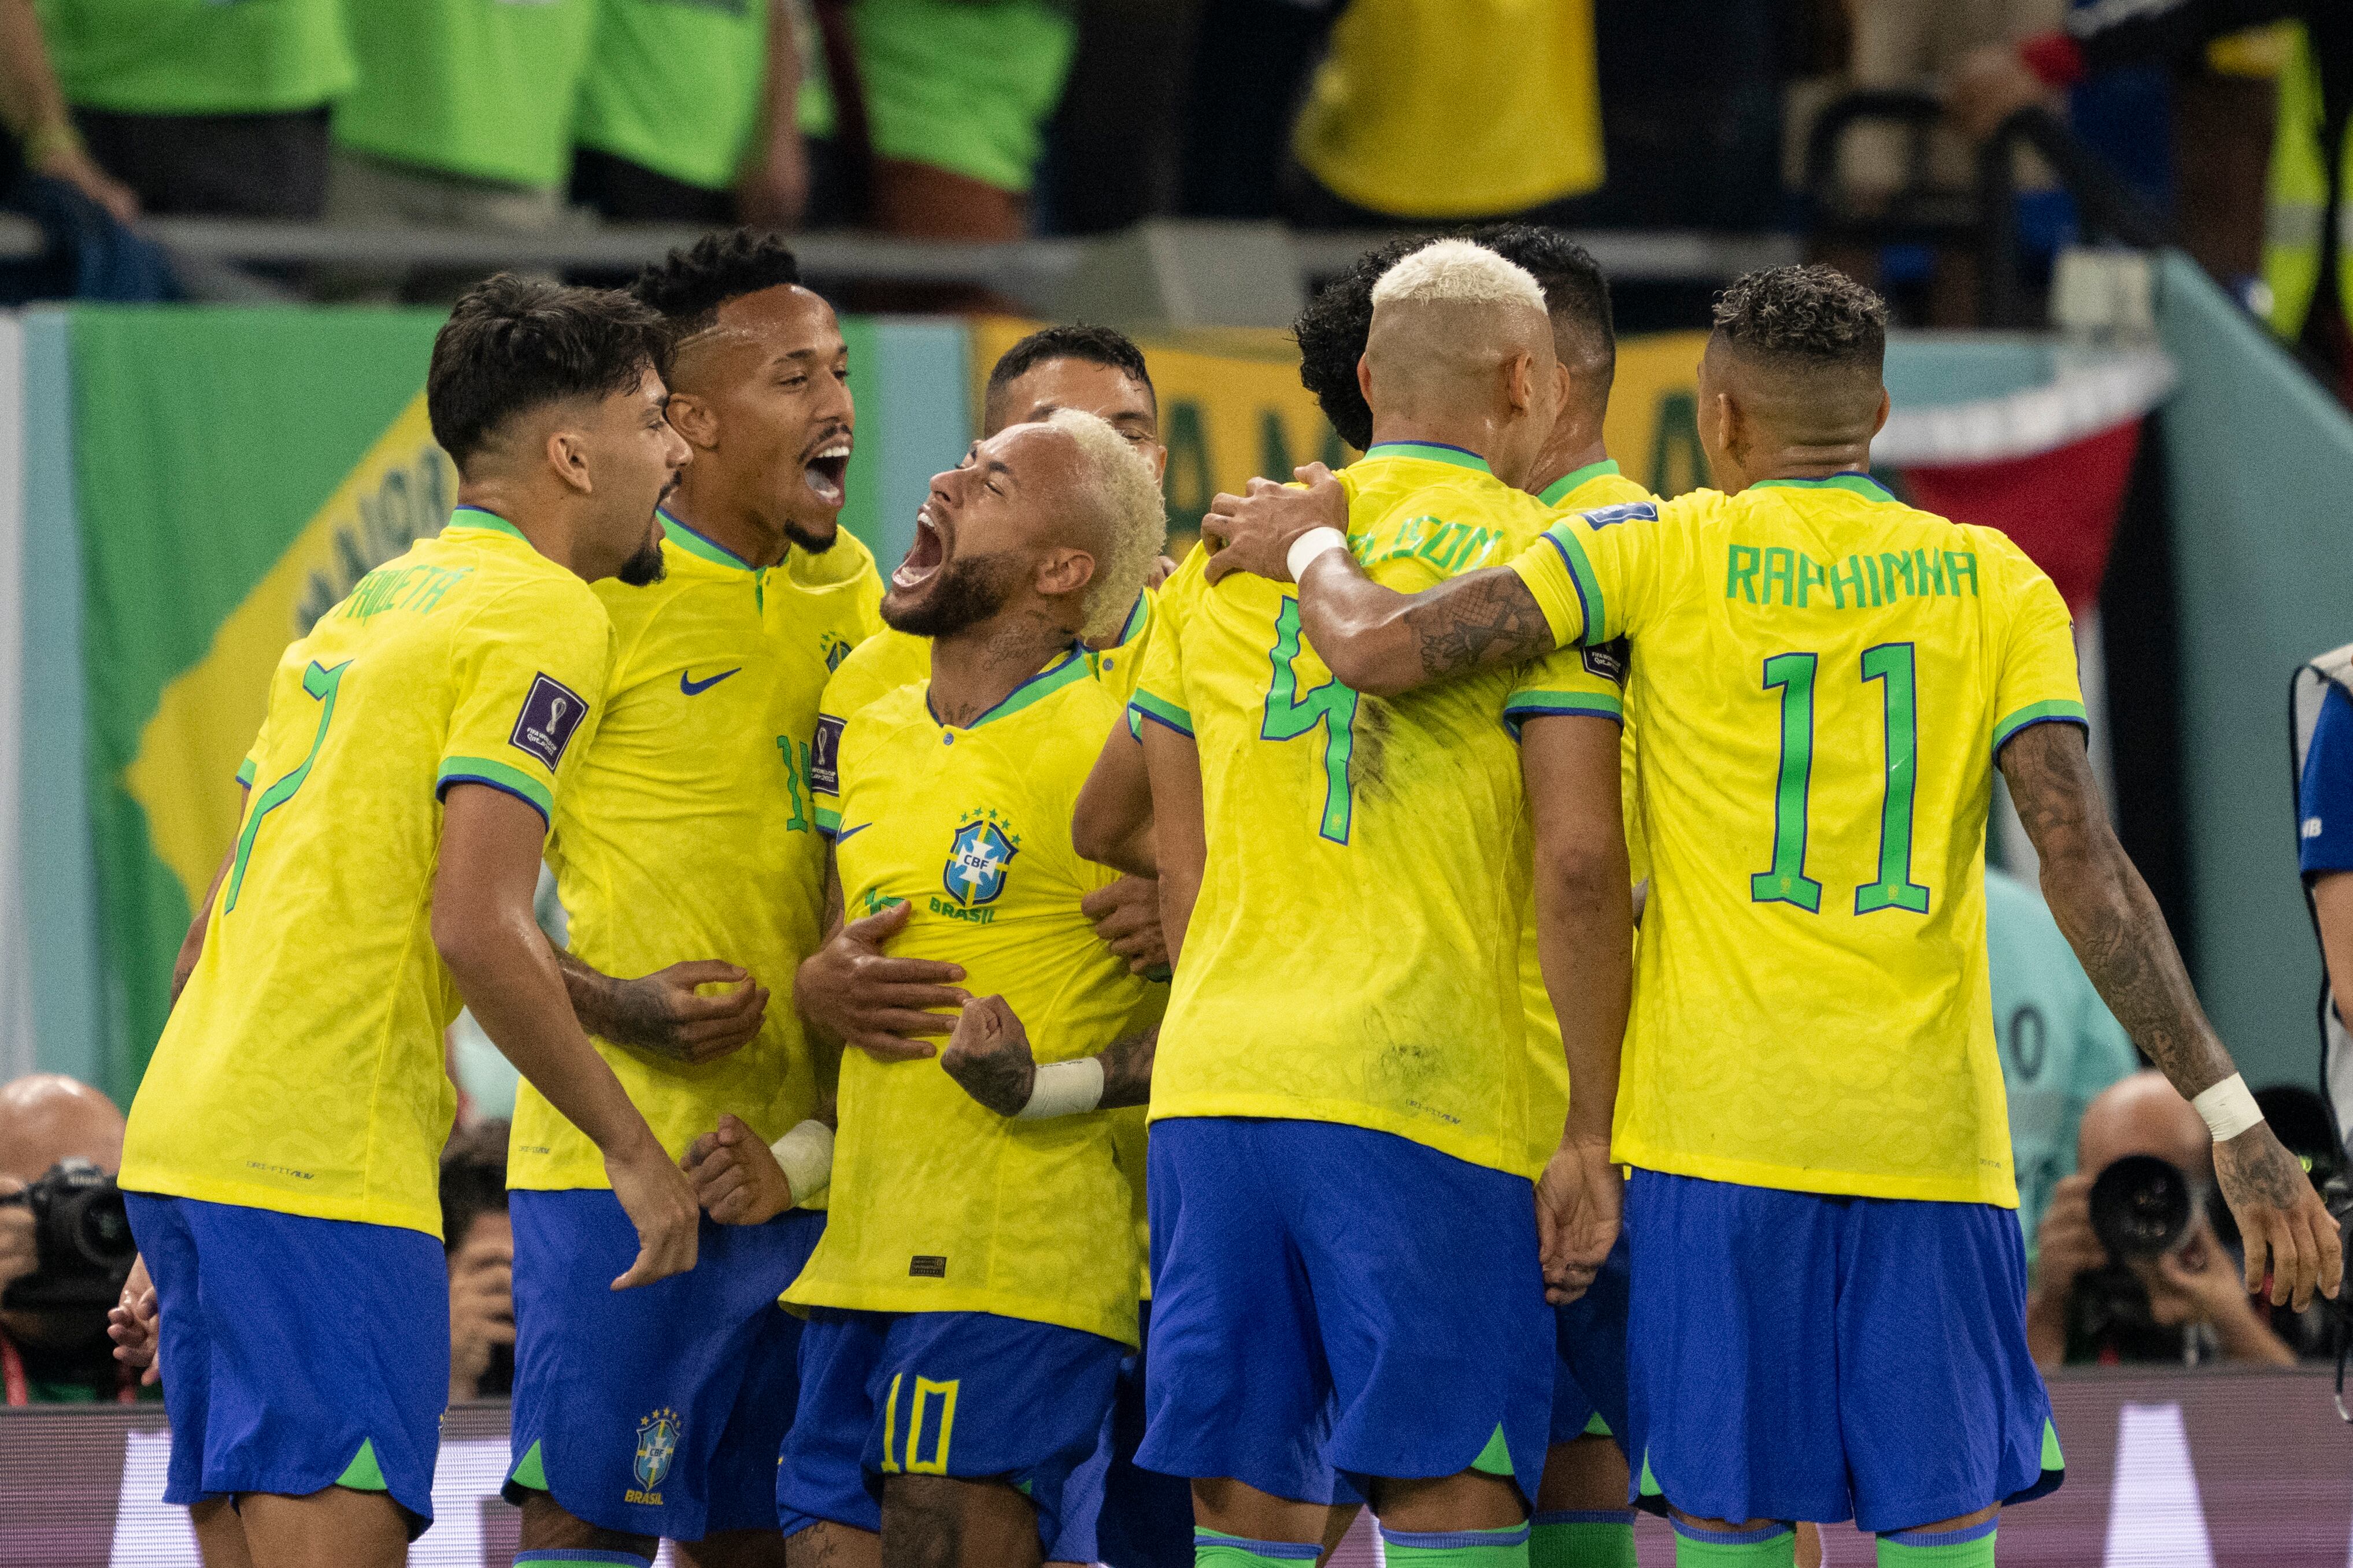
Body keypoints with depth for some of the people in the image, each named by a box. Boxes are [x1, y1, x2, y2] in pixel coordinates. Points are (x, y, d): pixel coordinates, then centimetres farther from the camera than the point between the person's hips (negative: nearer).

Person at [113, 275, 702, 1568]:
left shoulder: (369, 605, 21)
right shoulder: (545, 615, -6)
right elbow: (477, 927, -16)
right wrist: (634, 1151, -8)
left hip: (184, 1134, 9)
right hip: (323, 1167, -9)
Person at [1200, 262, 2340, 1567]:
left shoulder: (1662, 554, 1)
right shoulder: (1996, 585, 5)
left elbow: (1384, 649, -7)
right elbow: (2081, 859, -5)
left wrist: (1306, 551, 16)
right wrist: (2231, 1118, -7)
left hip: (1718, 1121, -1)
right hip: (1929, 1129, 1)